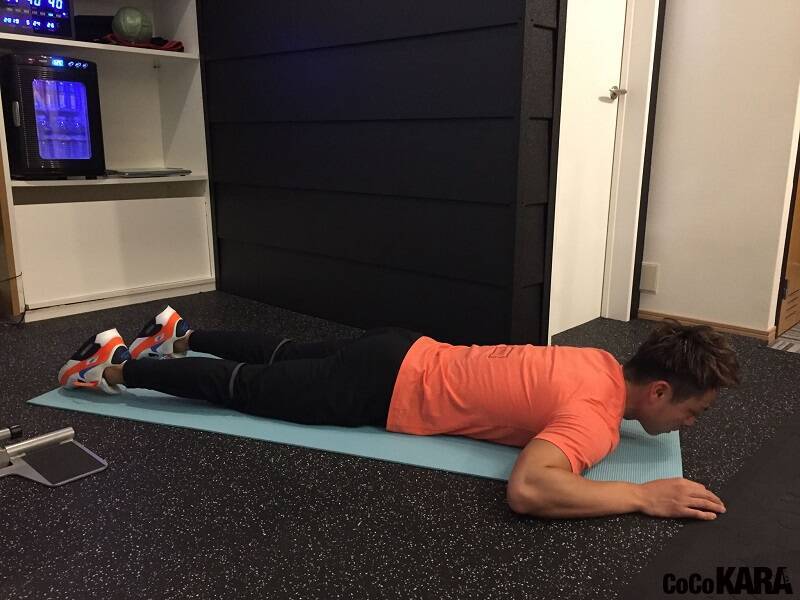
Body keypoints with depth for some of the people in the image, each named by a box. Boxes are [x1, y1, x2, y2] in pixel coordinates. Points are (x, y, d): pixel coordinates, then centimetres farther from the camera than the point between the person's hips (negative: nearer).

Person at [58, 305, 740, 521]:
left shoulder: (603, 362, 4)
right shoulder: (599, 410, -24)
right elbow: (527, 490, -41)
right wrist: (643, 496, -30)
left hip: (402, 355, 8)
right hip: (388, 388, -8)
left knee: (281, 354, 25)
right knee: (244, 387, 7)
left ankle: (179, 337, 45)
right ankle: (114, 366, 23)